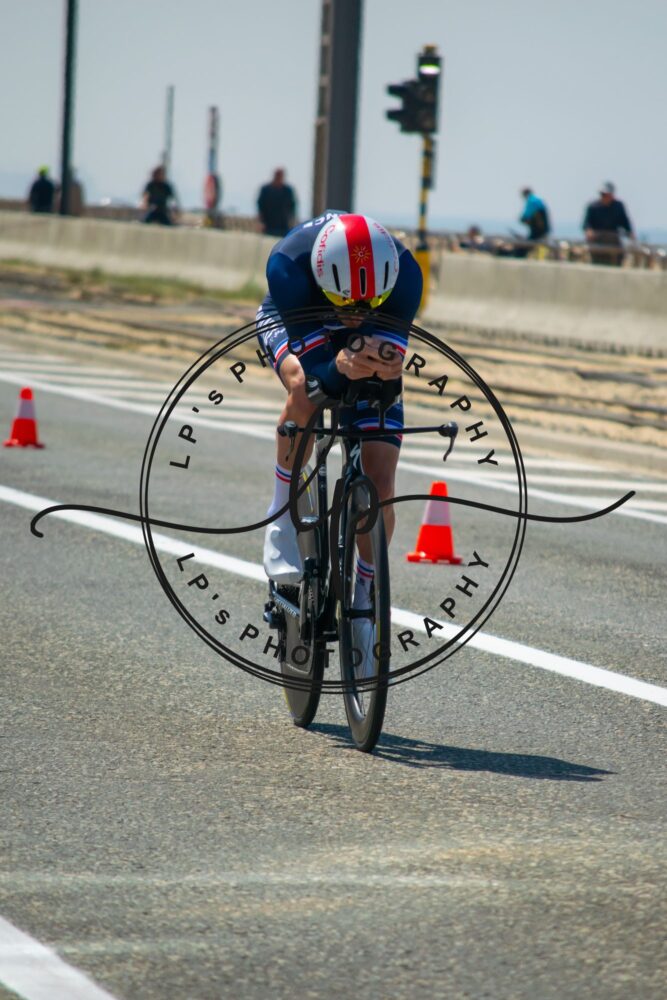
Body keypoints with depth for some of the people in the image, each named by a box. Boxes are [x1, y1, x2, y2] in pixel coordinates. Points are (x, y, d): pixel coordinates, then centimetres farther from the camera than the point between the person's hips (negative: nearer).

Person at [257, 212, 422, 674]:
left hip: (367, 341, 1)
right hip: (290, 324, -1)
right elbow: (315, 371, -40)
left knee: (379, 488, -9)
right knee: (304, 391, -38)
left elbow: (393, 357, -33)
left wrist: (385, 367, -56)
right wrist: (340, 368, -62)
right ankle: (284, 515, -15)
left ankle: (365, 602, 11)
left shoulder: (404, 272, -37)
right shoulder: (288, 265, -41)